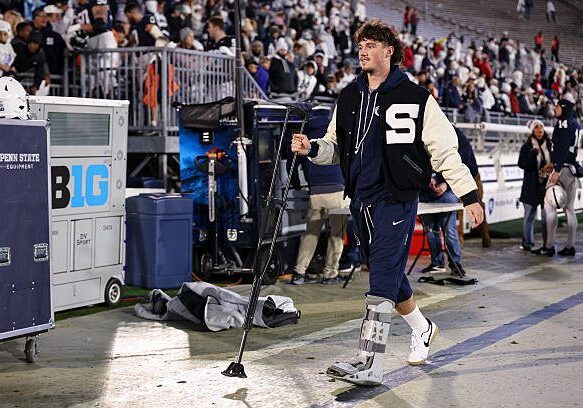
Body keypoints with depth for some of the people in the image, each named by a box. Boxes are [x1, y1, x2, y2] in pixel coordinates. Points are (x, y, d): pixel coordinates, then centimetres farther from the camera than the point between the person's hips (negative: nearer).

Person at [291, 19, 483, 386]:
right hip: (360, 200, 6)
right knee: (389, 275, 16)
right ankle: (422, 329, 40)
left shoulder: (415, 98, -5)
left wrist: (469, 195, -7)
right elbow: (337, 147, 19)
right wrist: (312, 149, -3)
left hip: (396, 200, -6)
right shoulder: (349, 98, 11)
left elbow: (445, 150, -5)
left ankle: (370, 366, -10)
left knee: (382, 281, -11)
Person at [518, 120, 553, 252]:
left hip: (546, 183, 2)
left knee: (547, 216, 0)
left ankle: (547, 244, 7)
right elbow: (521, 164, -7)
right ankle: (528, 243, 10)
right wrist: (532, 154, -21)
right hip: (531, 185, -2)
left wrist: (551, 166, -6)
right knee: (529, 215, 3)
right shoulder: (527, 146, 0)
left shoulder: (549, 145, 8)